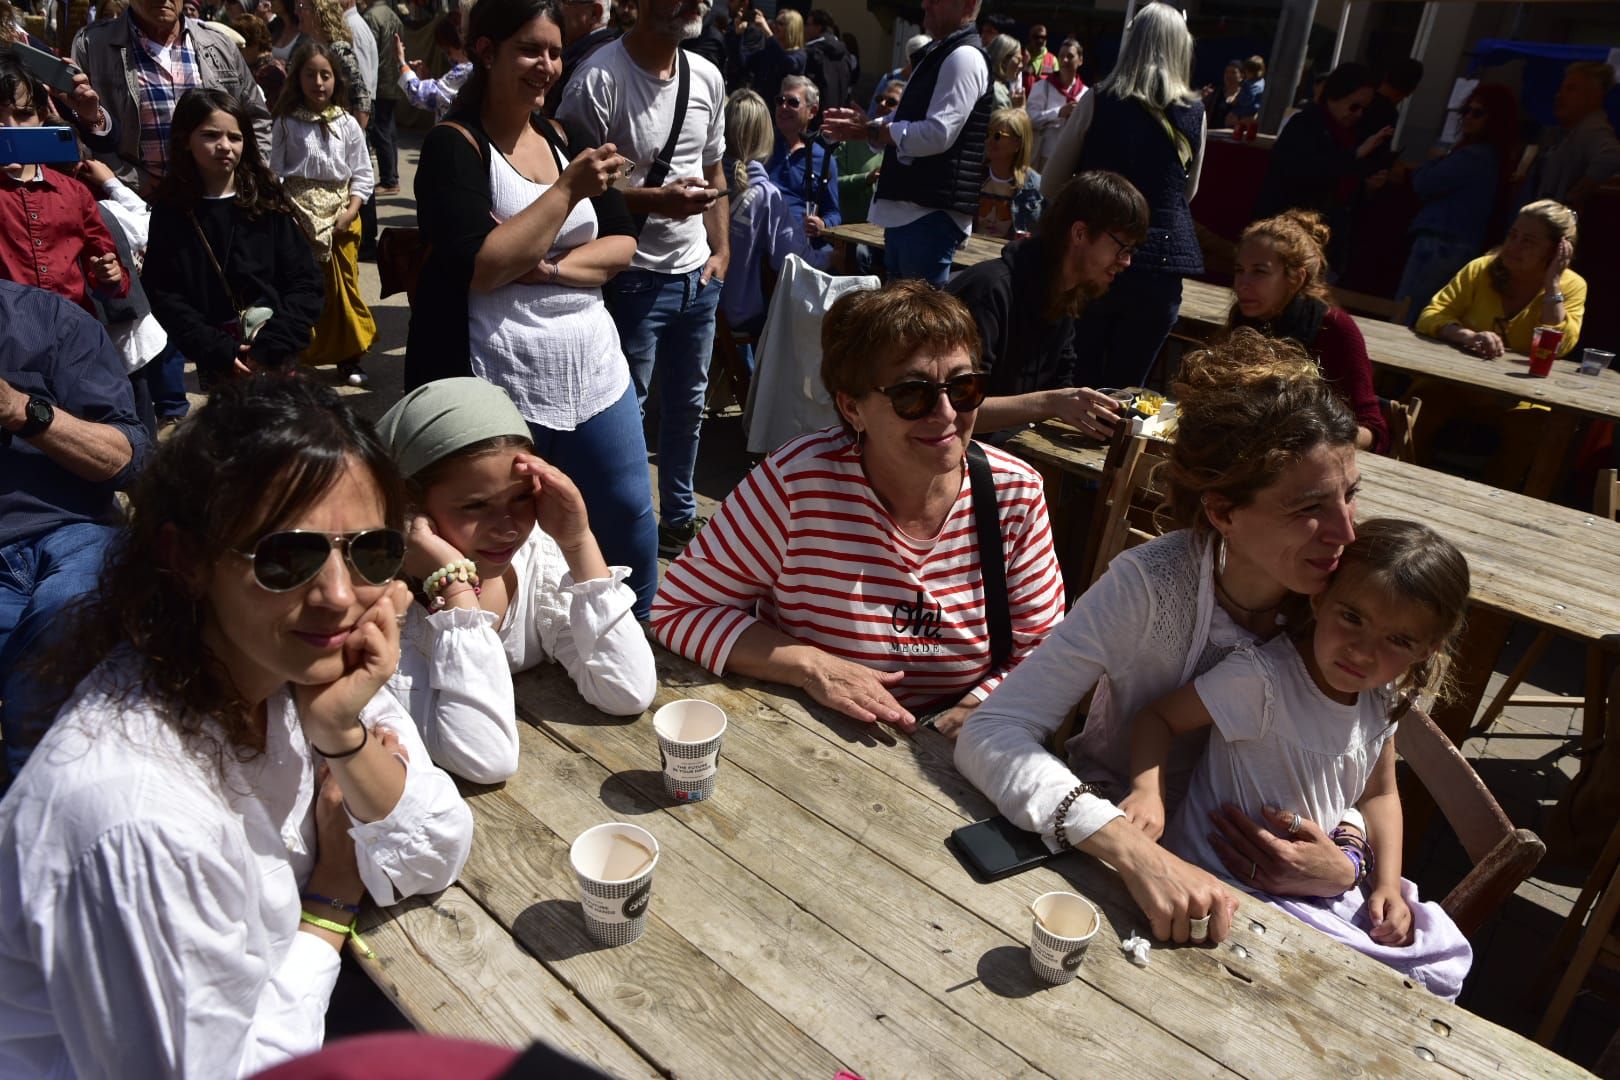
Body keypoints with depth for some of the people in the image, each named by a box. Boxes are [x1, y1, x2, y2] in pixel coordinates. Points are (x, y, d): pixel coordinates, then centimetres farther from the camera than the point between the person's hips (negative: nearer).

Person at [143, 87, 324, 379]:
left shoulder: (267, 202, 1)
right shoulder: (170, 211, 1)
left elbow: (306, 282, -2)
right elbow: (163, 295, -2)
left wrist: (271, 345, -12)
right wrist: (218, 350, -14)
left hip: (277, 356, 0)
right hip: (217, 361, 0)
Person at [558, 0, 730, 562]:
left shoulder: (707, 77, 8)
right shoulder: (600, 78, -14)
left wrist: (721, 251, 8)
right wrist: (655, 200, -23)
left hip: (697, 275, 7)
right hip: (636, 278, -7)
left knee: (689, 404, 17)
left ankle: (680, 516, 34)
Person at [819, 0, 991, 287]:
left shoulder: (964, 57, -12)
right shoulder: (938, 55, 20)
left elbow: (937, 134, -23)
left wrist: (869, 130, -15)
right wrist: (862, 124, 5)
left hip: (932, 213, -10)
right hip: (905, 210, 10)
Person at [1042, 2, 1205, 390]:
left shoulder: (1098, 101, -1)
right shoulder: (1194, 112, 5)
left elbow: (1051, 184, 4)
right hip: (1162, 263, 2)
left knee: (1076, 381, 10)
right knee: (1125, 387, 10)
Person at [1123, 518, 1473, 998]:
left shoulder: (1381, 699, -3)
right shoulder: (1261, 678, -28)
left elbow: (1379, 794, 11)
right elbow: (1157, 717, -21)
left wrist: (1388, 884, 1)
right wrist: (1148, 792, -39)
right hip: (1228, 881, -7)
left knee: (1442, 958, 4)